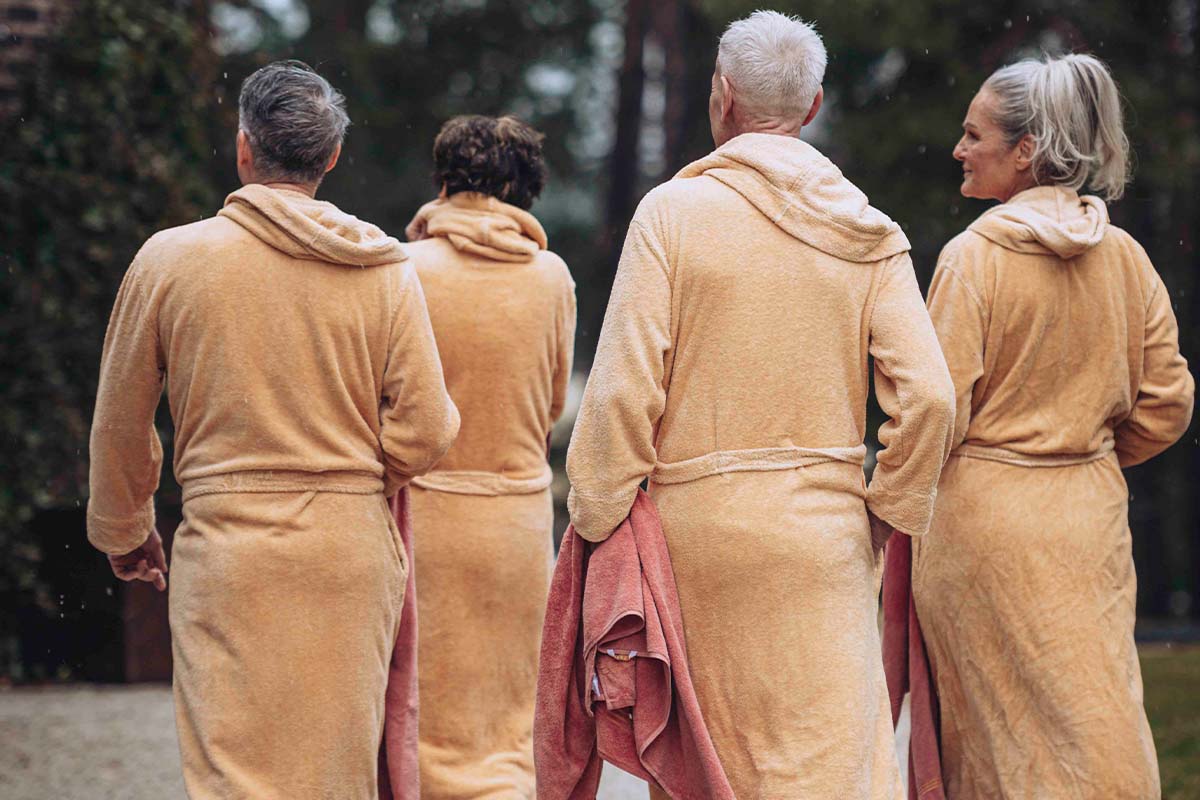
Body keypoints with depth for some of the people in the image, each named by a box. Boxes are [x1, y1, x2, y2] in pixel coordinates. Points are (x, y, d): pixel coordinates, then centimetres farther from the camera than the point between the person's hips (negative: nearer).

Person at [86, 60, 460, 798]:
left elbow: (121, 422, 8)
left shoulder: (169, 259, -1)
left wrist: (123, 531, 23)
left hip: (228, 547, -2)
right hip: (354, 550, 2)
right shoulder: (386, 270, 1)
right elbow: (426, 430, -2)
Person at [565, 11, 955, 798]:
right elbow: (927, 395, -5)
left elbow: (624, 386, -9)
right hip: (822, 532, 1)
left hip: (694, 521, -1)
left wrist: (596, 522, -2)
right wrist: (889, 511, 8)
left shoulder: (672, 211, -4)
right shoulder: (869, 235, 4)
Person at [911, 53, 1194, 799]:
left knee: (997, 721, 4)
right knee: (1098, 712, 9)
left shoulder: (974, 255, -12)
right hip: (1095, 513, 5)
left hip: (984, 515, -5)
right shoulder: (1125, 256, 2)